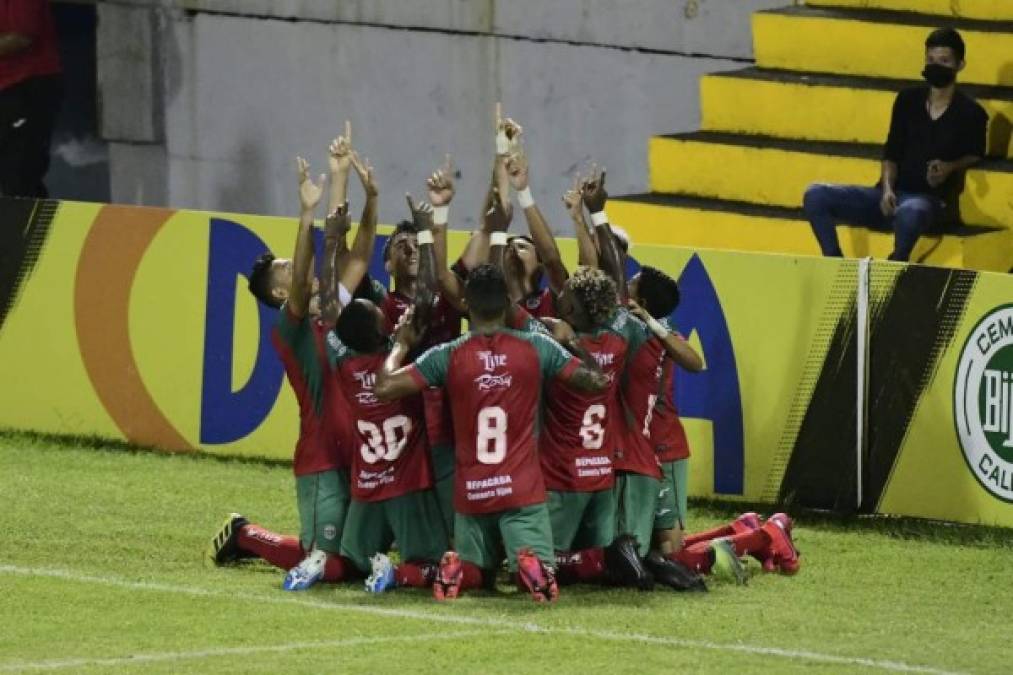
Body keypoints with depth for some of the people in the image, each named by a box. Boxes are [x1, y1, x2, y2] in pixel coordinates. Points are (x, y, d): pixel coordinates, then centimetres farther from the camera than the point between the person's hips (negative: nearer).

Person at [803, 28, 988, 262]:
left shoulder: (971, 113, 1)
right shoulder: (908, 100, 13)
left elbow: (976, 155, 11)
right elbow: (891, 153, 13)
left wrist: (950, 168, -12)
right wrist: (887, 188, -6)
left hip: (931, 201, -5)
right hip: (892, 197, 5)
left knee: (908, 213, -46)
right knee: (816, 195, -15)